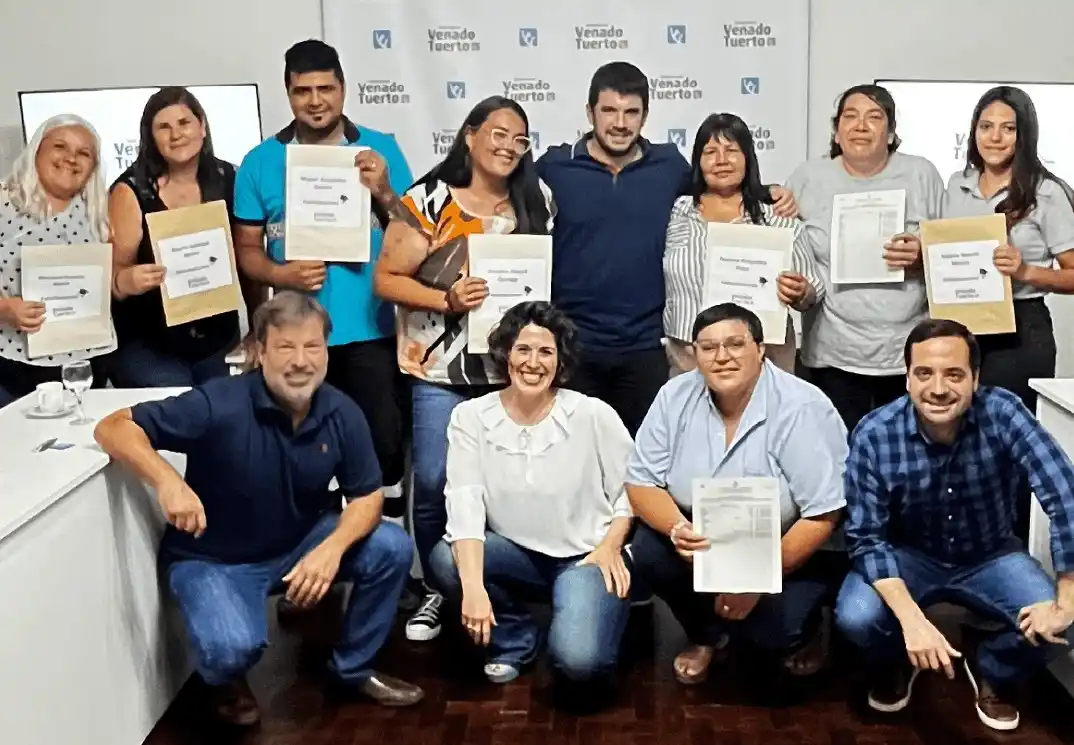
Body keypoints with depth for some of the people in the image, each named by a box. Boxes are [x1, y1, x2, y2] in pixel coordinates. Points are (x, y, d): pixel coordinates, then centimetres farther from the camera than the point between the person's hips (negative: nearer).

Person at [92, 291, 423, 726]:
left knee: (392, 547, -13)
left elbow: (367, 495, -5)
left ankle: (353, 668, 12)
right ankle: (227, 681, 10)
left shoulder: (342, 413, -12)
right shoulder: (220, 404, -26)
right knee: (233, 646, -32)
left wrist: (333, 548, -26)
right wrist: (167, 481, -43)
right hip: (212, 559, -4)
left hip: (301, 543, 5)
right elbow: (113, 428, -24)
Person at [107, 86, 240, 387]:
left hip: (219, 342, 3)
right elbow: (113, 271, -9)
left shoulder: (226, 179, 0)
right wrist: (125, 281, -32)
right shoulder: (132, 190, -9)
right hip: (146, 346, -3)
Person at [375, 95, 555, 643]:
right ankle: (436, 590, 20)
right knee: (434, 483, 0)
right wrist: (445, 299, -19)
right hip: (441, 370, -2)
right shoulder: (430, 201, -4)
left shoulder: (537, 201, 6)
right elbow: (386, 279, -6)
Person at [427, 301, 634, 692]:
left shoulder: (594, 416, -12)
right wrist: (473, 587, -30)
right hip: (517, 552, 3)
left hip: (585, 555, -3)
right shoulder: (470, 417, -9)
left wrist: (610, 546, -15)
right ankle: (514, 639, 2)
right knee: (445, 560, -27)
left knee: (578, 660, -27)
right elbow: (464, 503, -18)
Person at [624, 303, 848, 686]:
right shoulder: (675, 396, -10)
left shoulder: (801, 410, -23)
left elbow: (823, 516, -22)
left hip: (794, 551, -4)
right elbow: (641, 482, -8)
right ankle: (707, 635, 7)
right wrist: (678, 528, -29)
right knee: (648, 552, -22)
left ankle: (805, 627, 11)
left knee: (773, 628, -28)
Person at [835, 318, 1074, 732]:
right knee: (856, 617, -28)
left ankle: (992, 668, 13)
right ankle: (897, 664, 11)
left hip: (990, 557, 1)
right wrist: (911, 619, -37)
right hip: (908, 556, -1)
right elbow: (866, 537, -23)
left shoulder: (1003, 414, -25)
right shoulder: (873, 435, -24)